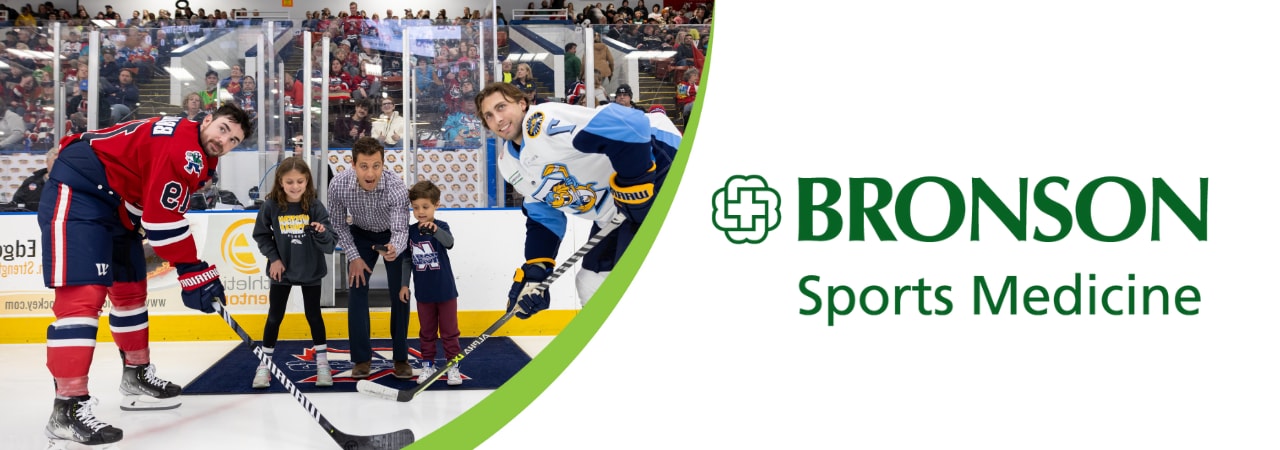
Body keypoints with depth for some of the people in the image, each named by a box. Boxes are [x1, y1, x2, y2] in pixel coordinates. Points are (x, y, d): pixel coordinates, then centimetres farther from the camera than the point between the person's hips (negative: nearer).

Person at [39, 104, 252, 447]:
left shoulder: (197, 158, 12)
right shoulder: (181, 146, -21)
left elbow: (166, 211, 20)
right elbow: (163, 221, -23)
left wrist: (198, 271, 16)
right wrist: (194, 273, -18)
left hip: (115, 206, 12)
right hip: (76, 191, -12)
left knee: (131, 288, 19)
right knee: (83, 294, -20)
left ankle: (137, 376, 34)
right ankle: (68, 409, -23)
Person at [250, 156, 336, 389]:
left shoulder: (315, 207, -15)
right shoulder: (271, 206, -13)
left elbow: (328, 246, -17)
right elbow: (261, 235, 1)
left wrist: (322, 234, -37)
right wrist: (273, 257, -8)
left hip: (310, 270, 0)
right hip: (282, 270, 0)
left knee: (313, 315, 10)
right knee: (275, 316, 8)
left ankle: (322, 364, 22)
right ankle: (264, 365, 21)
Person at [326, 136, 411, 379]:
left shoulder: (396, 187, -36)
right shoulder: (339, 184, -29)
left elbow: (400, 230, -36)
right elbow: (338, 224, -12)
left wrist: (394, 250, -57)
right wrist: (354, 257, -13)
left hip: (393, 235, -1)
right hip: (361, 235, 2)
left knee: (399, 294, -4)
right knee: (357, 291, -5)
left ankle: (401, 358, 8)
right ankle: (362, 358, 5)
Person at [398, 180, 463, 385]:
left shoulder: (441, 226, -12)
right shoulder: (410, 231, -1)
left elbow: (449, 241, -36)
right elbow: (407, 260, 8)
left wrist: (435, 230, -55)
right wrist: (404, 284, 5)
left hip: (445, 290, -3)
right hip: (423, 292, 3)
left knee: (449, 331, 5)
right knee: (426, 331, 13)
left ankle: (452, 366, 14)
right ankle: (428, 365, 23)